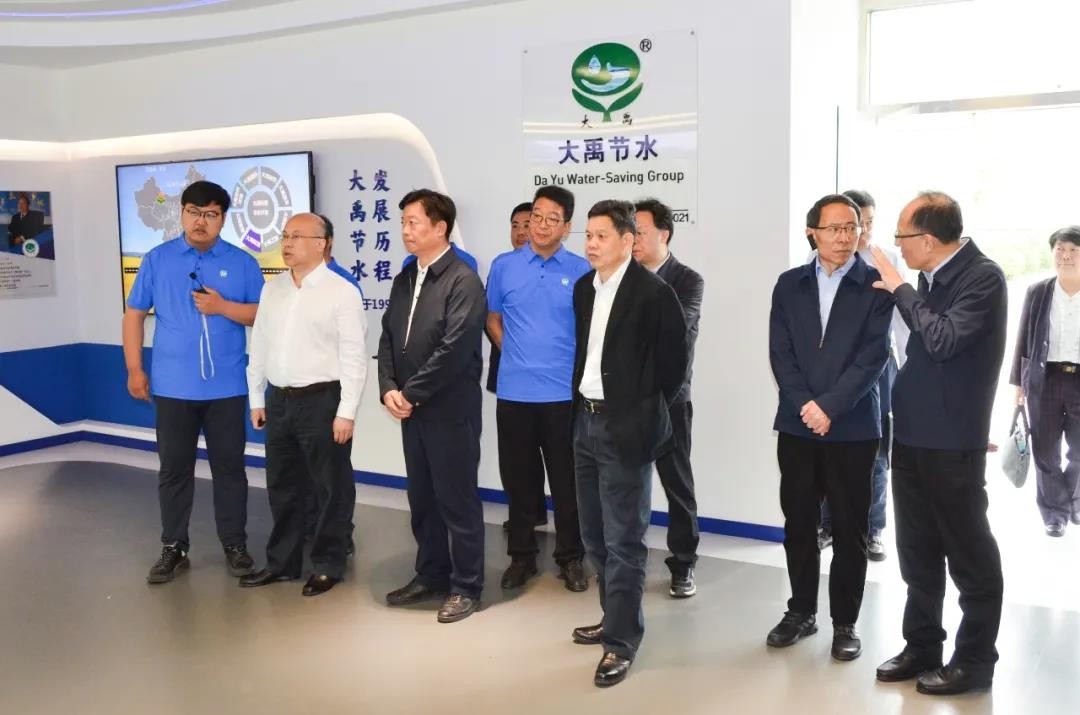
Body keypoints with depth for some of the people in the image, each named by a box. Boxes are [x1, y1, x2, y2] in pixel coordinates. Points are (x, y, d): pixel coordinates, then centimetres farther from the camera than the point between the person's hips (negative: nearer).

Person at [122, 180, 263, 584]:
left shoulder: (242, 263, 2)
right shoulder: (157, 259, 4)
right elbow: (135, 315, 5)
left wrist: (223, 307, -15)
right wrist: (134, 369, 0)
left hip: (227, 387, 0)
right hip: (172, 386, 1)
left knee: (229, 466, 7)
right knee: (174, 468, 9)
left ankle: (235, 545, 19)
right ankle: (174, 548, 21)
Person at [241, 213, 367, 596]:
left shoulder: (341, 292, -8)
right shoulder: (272, 289, 11)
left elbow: (353, 356, -12)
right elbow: (259, 346, 15)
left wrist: (346, 411, -15)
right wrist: (256, 398, 13)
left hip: (322, 400, -6)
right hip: (278, 400, 6)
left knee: (331, 489, 5)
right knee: (283, 487, 16)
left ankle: (327, 566, 19)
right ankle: (281, 562, 30)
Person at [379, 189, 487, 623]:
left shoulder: (464, 281, -13)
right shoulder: (404, 279, 12)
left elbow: (454, 349, -20)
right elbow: (388, 338, 11)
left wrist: (411, 394, -14)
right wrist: (389, 389, -4)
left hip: (450, 410, -7)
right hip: (411, 409, 7)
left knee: (457, 499, 3)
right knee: (422, 498, 16)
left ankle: (466, 586, 16)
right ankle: (431, 575, 30)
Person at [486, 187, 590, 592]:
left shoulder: (581, 270, -1)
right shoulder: (504, 266, 2)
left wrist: (575, 366, 3)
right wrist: (518, 355, 7)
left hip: (565, 392, -1)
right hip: (514, 391, 2)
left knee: (566, 480, 7)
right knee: (518, 477, 10)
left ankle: (571, 558, 21)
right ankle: (521, 556, 24)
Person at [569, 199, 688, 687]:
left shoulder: (653, 292, -12)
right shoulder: (584, 288, 9)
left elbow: (675, 358, -8)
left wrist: (646, 410, -3)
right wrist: (580, 403, 11)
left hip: (625, 427, -7)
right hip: (586, 421, 8)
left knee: (623, 540, -2)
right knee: (595, 535, 16)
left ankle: (622, 642, 8)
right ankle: (615, 618, 33)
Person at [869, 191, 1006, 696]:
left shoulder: (982, 276, -15)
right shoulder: (930, 277, 6)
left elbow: (944, 339, -26)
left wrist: (900, 289, -17)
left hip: (952, 438, -8)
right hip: (912, 431, 8)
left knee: (969, 553, 5)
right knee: (917, 550, 15)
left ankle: (975, 661, 18)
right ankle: (922, 646, 28)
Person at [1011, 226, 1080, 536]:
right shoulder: (1037, 292, 1)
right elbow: (1024, 339, 5)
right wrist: (1018, 381, 5)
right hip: (1045, 380, 1)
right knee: (1046, 452, 7)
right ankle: (1055, 511, 23)